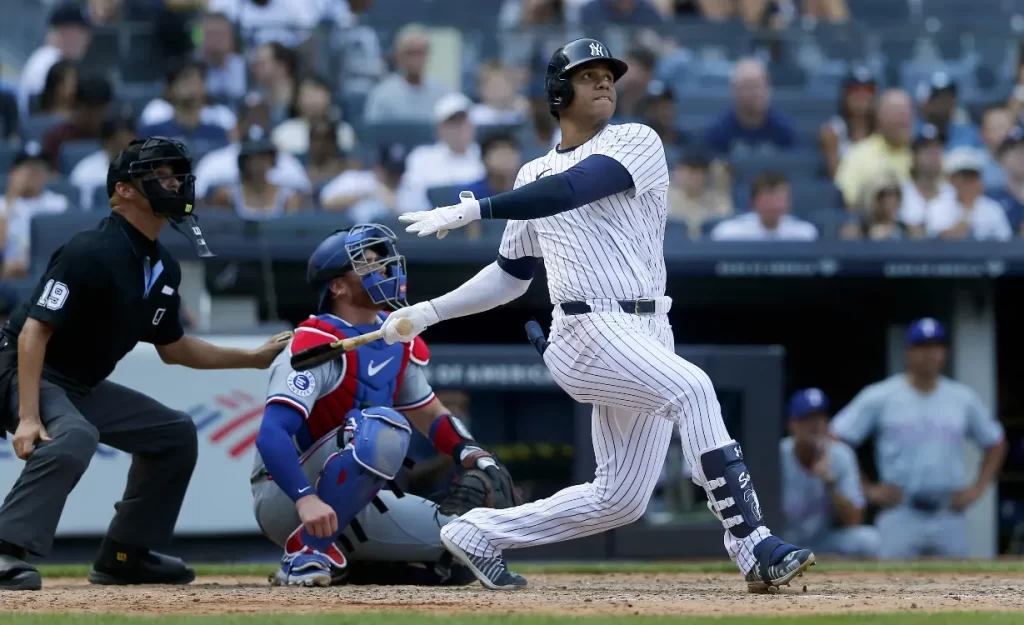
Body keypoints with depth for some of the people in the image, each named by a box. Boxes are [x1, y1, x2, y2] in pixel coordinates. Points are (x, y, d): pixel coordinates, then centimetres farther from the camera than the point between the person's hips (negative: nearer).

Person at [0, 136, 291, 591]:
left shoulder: (163, 268, 6)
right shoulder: (92, 252, -22)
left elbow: (172, 349, 20)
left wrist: (256, 358, 18)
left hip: (85, 386, 10)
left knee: (175, 433, 15)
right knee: (74, 436, -38)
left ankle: (124, 555, 17)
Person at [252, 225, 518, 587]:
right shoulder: (317, 346, -18)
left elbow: (431, 415, 18)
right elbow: (271, 434, -29)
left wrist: (479, 461, -2)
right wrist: (306, 500, -44)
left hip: (349, 506, 8)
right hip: (285, 499, -8)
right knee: (383, 427, -32)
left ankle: (346, 563, 9)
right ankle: (306, 552, -24)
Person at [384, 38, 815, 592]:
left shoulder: (637, 143, 4)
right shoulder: (534, 176, 15)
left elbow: (571, 189, -14)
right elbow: (511, 275, 24)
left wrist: (472, 210, -19)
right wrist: (430, 312, 15)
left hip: (648, 336, 2)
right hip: (589, 332, -2)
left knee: (621, 498, 3)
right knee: (691, 388, -29)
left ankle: (481, 533, 23)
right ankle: (753, 547, -35)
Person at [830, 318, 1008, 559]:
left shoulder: (963, 399, 10)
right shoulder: (880, 397, 0)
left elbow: (995, 443, 22)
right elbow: (835, 441, -1)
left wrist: (978, 487, 9)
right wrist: (866, 490, -5)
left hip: (950, 517, 3)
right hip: (900, 517, -3)